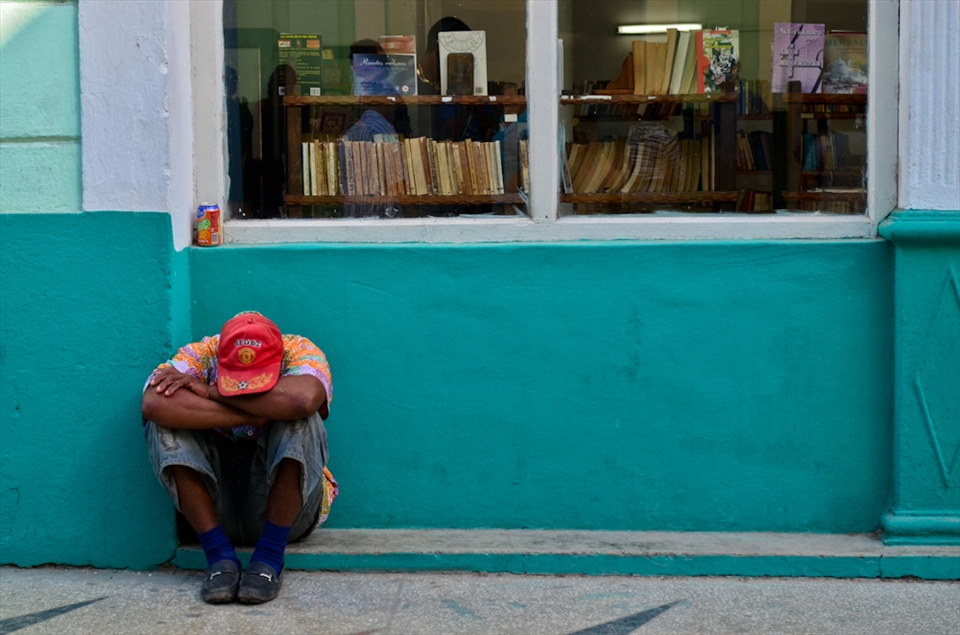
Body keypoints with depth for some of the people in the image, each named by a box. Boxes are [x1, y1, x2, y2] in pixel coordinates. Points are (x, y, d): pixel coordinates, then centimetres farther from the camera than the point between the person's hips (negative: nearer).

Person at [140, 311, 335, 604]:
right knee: (163, 423, -21)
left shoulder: (300, 352, -14)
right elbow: (153, 404, -33)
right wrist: (252, 416, -30)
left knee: (300, 419, -27)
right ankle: (219, 555, -18)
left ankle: (270, 557, -19)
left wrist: (212, 392, -28)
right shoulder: (200, 355, -12)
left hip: (286, 508, -1)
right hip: (215, 511, 1)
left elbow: (303, 399, -39)